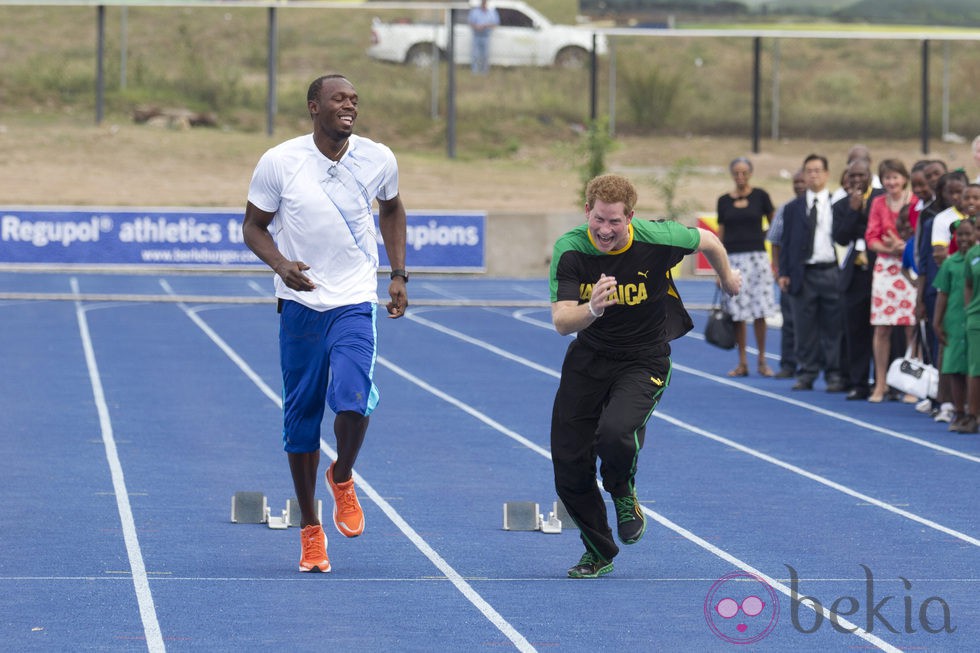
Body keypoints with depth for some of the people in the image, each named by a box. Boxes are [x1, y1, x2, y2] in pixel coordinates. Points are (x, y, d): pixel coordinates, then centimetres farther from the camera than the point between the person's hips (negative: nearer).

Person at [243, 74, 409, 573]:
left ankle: (342, 477, 11)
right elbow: (253, 226, 1)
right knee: (301, 416, 4)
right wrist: (281, 264, -18)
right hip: (300, 303, 0)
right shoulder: (279, 162, -7)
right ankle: (310, 529, 19)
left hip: (356, 304, 0)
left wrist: (399, 275, 13)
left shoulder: (379, 159, -1)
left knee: (352, 402, -21)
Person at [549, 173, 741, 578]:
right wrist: (593, 308, -46)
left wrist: (728, 279, 20)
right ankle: (598, 552, 26)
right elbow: (561, 323, -24)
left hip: (644, 361, -3)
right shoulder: (570, 250, -18)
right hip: (588, 358, 3)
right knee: (569, 464, 1)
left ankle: (623, 492, 3)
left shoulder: (657, 239, -21)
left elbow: (708, 241, 1)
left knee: (615, 432, -33)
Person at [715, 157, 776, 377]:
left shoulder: (760, 196, 3)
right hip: (733, 259, 2)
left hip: (757, 257, -1)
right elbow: (720, 235, 10)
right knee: (737, 313, 0)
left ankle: (762, 361, 6)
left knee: (759, 311, -4)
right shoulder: (724, 201, 8)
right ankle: (742, 363, 7)